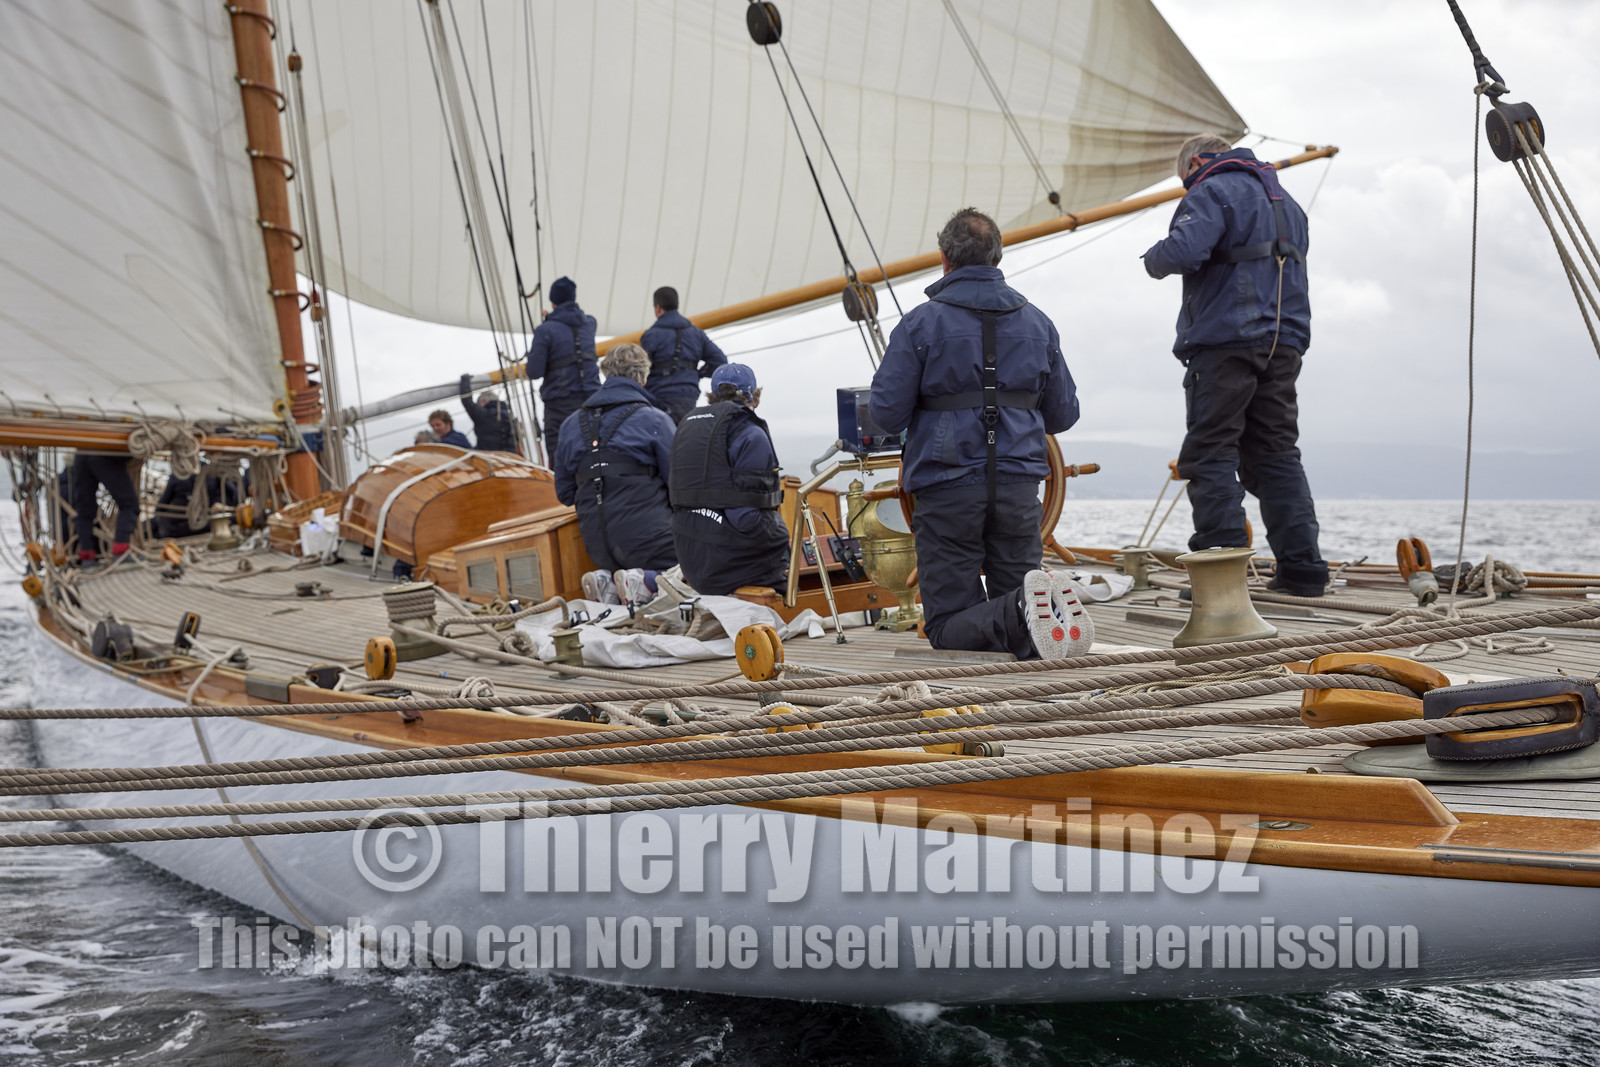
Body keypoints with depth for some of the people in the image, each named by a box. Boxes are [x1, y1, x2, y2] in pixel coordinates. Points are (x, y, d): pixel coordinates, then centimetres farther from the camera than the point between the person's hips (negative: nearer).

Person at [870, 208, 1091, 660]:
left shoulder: (920, 323, -5)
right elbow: (1063, 414, 14)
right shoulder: (1037, 322, 9)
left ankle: (1017, 612, -28)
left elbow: (888, 414, -9)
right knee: (1021, 622, 11)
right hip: (1019, 487, 4)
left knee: (949, 628, 2)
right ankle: (1048, 604, -24)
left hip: (947, 489, -3)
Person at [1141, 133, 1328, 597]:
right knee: (1277, 454, 9)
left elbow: (1184, 250, -19)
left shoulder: (1211, 192, -3)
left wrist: (1153, 260, -1)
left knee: (1212, 452, -7)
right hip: (1284, 342, 8)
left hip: (1226, 341, -8)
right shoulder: (1285, 200, 26)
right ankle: (1302, 568, 6)